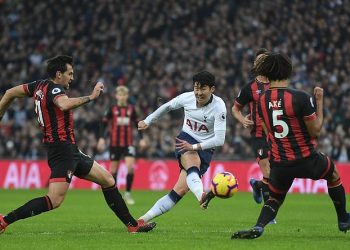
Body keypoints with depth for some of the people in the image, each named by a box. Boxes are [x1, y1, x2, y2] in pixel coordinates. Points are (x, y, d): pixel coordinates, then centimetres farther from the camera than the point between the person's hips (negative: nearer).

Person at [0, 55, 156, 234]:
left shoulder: (40, 86, 13)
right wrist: (91, 97, -33)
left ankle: (132, 224, 17)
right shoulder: (53, 89, -15)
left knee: (107, 180, 14)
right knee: (54, 201, -18)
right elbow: (64, 105, -38)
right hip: (62, 149, -11)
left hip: (71, 152, 11)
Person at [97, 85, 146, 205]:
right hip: (115, 143, -1)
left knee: (130, 166, -15)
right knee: (114, 168, 5)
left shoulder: (131, 109, 5)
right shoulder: (112, 109, 1)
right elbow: (104, 123, 1)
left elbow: (137, 124, 13)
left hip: (128, 143, 1)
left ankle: (128, 193, -5)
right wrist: (101, 138, -9)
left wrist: (141, 139, 8)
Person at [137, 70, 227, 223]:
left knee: (181, 190, -13)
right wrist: (148, 121, 25)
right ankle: (201, 196, -68)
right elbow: (167, 107, 16)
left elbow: (219, 140, -20)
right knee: (193, 166, -36)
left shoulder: (218, 106, -16)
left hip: (204, 148, -1)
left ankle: (143, 219, -12)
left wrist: (194, 147, -27)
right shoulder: (187, 98, -7)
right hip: (186, 139, 1)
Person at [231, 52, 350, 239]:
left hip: (279, 164, 3)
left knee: (274, 198, 23)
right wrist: (319, 101, -4)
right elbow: (315, 131, -12)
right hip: (306, 160, -3)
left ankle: (258, 228, -6)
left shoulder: (262, 101, -3)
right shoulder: (301, 98, -20)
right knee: (333, 173, 28)